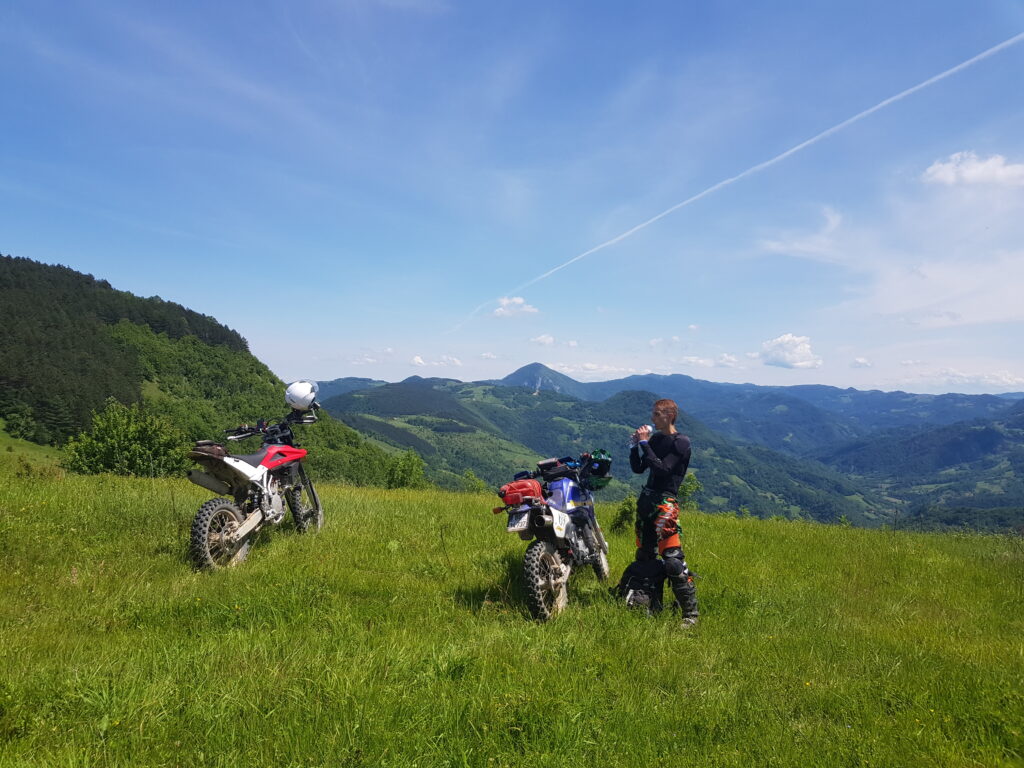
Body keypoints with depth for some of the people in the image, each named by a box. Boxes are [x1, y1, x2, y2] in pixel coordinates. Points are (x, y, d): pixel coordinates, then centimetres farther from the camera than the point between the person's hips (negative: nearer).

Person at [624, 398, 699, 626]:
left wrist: (644, 443, -16)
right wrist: (635, 444, 1)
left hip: (664, 502, -8)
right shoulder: (655, 438, 14)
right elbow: (638, 468, 14)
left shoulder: (681, 442, -8)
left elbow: (662, 469, -20)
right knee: (644, 554, 15)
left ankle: (690, 613, -10)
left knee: (672, 559, -14)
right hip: (646, 497, 8)